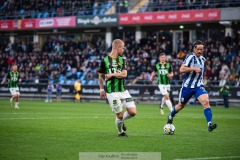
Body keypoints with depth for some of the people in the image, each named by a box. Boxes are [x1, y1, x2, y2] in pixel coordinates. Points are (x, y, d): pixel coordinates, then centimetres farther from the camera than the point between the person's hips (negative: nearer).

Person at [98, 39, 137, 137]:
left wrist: (112, 74, -11)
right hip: (112, 92, -4)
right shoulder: (105, 60, -2)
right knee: (120, 114, -5)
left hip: (123, 90, 4)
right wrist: (101, 89, 7)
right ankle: (121, 132, 21)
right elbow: (101, 76, 8)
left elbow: (124, 74, -4)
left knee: (133, 112, -3)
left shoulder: (122, 60, 9)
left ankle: (121, 120, 27)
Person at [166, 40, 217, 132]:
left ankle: (209, 124, -30)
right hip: (187, 86, -4)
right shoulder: (190, 57, -13)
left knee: (206, 101, -22)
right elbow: (181, 69, -23)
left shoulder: (203, 59, 10)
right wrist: (194, 69, -28)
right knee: (181, 105, 14)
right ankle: (170, 116, 45)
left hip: (199, 86, 4)